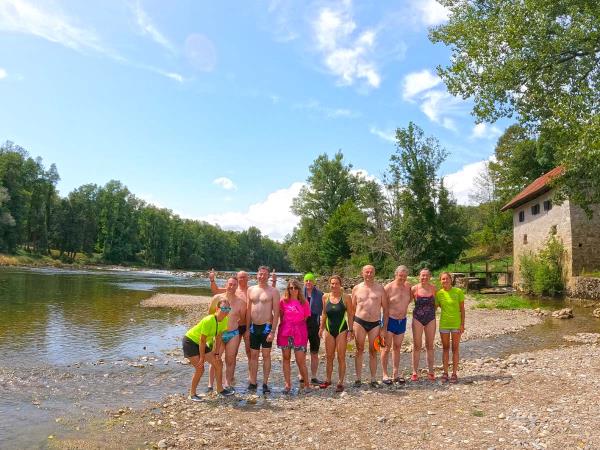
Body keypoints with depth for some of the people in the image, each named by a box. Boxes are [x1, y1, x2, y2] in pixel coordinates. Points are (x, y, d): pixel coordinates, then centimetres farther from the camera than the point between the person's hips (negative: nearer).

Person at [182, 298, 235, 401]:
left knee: (218, 364, 6)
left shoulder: (225, 320, -12)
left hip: (200, 344, 8)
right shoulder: (209, 320, -33)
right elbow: (202, 340, -26)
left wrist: (217, 354, 0)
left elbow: (218, 337, 0)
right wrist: (202, 358, -19)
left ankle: (220, 389, 22)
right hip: (189, 341, -8)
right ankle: (192, 394, 3)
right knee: (200, 368, -15)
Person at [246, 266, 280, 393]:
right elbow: (248, 311, 11)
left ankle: (265, 383, 11)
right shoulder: (251, 290, 8)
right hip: (253, 327, 4)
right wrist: (247, 328, 8)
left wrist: (273, 331, -14)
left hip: (266, 326, -4)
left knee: (266, 355, 3)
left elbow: (276, 313, -8)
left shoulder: (273, 291, -5)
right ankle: (252, 382, 19)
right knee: (253, 355, 9)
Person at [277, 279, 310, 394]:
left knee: (300, 360, -3)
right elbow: (280, 316, 13)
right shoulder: (283, 301, 2)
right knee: (286, 358, 9)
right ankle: (288, 384, 18)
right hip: (285, 332, 1)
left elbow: (305, 318, 8)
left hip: (299, 333, -1)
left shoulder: (304, 302, 2)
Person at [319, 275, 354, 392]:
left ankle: (340, 382, 11)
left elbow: (350, 315, -4)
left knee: (341, 357, 1)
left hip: (341, 330, -3)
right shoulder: (326, 297, 2)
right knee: (329, 357, 12)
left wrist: (350, 330, -7)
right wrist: (321, 328, 11)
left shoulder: (346, 297, -7)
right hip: (329, 330, 3)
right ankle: (328, 380, 25)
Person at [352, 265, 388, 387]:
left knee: (373, 352, 6)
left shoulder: (380, 289, 4)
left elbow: (385, 309, 5)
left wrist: (384, 328, 0)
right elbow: (352, 309, 10)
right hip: (360, 322, 0)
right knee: (359, 351, 5)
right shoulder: (356, 288, 6)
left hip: (375, 323, 0)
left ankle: (373, 379, 16)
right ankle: (358, 378, 13)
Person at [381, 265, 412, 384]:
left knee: (397, 348, 12)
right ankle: (385, 375, 5)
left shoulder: (408, 286, 3)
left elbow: (410, 299, 22)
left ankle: (396, 374, 20)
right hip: (390, 320, -5)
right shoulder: (388, 288, -12)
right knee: (386, 348, -2)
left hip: (402, 321, 5)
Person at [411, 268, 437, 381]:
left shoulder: (433, 288, -1)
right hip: (417, 318, -2)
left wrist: (432, 312, 4)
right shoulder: (414, 289, -7)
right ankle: (415, 372, 9)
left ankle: (430, 372, 20)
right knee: (417, 346, 2)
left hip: (430, 319, 2)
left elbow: (436, 303, 11)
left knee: (430, 346, 10)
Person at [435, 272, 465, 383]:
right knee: (445, 348, 9)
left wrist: (462, 324, -6)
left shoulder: (458, 292, -5)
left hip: (456, 324, -2)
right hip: (444, 324, 2)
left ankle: (454, 373, 13)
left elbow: (462, 309, -2)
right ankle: (445, 373, 16)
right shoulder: (439, 293, -1)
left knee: (455, 349, 6)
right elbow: (435, 307, 7)